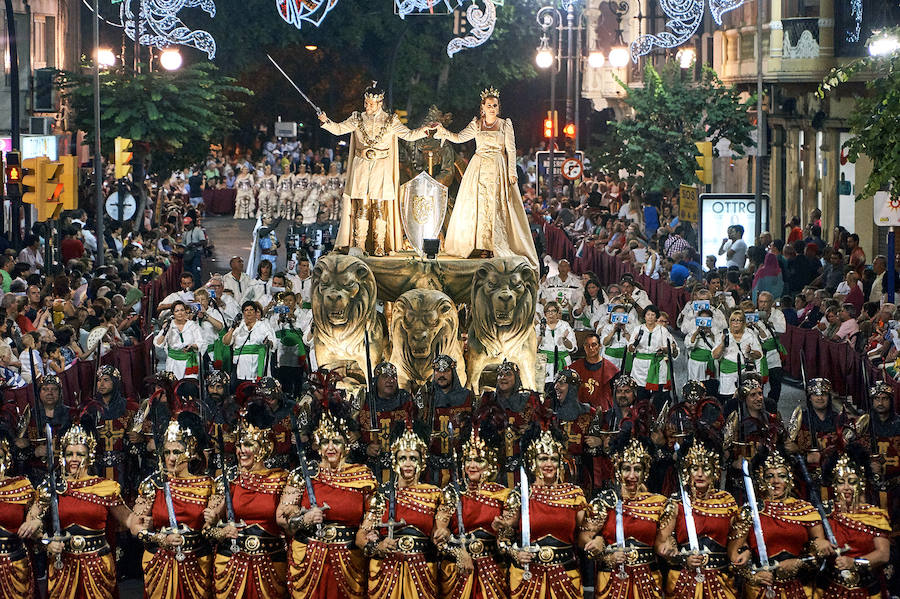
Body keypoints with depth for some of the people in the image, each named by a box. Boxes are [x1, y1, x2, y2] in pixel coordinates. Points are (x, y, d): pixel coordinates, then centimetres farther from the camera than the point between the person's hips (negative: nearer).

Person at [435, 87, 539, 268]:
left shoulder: (505, 125, 5)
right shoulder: (476, 124, 10)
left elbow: (511, 150, 1)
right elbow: (459, 138, 3)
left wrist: (512, 172, -6)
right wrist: (444, 132, -13)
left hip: (498, 170, -2)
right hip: (479, 169, 2)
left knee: (496, 206, -8)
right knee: (476, 205, -4)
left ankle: (496, 246, -7)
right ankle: (479, 245, -2)